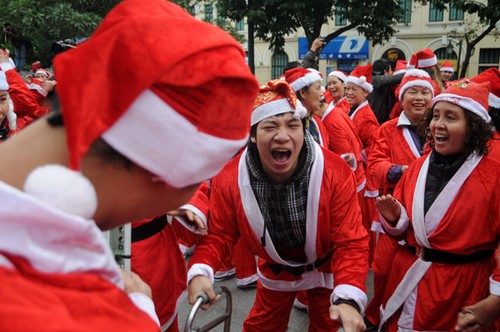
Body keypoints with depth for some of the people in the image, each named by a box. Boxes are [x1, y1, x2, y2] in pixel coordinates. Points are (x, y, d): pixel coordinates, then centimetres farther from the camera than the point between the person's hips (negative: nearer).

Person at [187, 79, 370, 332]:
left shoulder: (336, 173, -30)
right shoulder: (229, 178, -26)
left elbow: (350, 243, -27)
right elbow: (219, 234, -14)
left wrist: (348, 297, -43)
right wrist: (200, 271, -33)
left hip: (325, 268, -1)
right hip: (275, 271, 2)